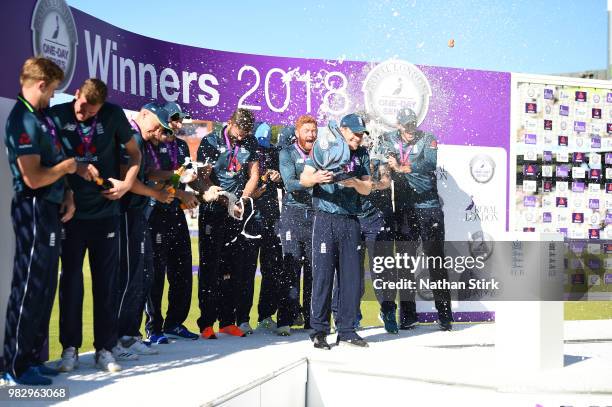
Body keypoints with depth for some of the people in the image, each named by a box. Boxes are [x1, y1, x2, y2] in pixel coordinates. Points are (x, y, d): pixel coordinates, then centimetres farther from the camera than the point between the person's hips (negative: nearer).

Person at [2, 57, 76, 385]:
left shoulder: (42, 117, 15)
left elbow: (57, 164, 19)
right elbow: (34, 178, -21)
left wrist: (68, 196, 4)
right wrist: (67, 166, -6)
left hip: (51, 210, 10)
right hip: (34, 211, -10)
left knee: (44, 288, 14)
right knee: (28, 289, -4)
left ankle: (31, 358, 23)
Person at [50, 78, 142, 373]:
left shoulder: (114, 115, -2)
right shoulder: (57, 115, -3)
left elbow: (134, 152, 8)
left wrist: (128, 182, -7)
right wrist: (76, 167, -15)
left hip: (105, 213, 1)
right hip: (71, 213, 0)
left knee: (106, 282, 6)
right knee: (71, 280, 4)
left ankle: (105, 348, 15)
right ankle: (70, 348, 15)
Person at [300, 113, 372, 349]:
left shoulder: (362, 155, 14)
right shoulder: (325, 149, 1)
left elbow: (367, 189, 8)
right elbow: (303, 179, -4)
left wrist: (355, 183, -13)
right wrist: (315, 178, -26)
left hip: (350, 221, 5)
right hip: (326, 220, -4)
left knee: (351, 277, 4)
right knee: (323, 275, -6)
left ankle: (346, 331, 12)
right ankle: (319, 331, 1)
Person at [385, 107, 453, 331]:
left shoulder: (427, 140, -1)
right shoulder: (390, 140, 8)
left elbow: (430, 164, -16)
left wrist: (401, 168, -27)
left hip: (429, 207, -2)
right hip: (403, 209, 3)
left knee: (436, 260, -2)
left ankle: (445, 315, 4)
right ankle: (408, 315, 12)